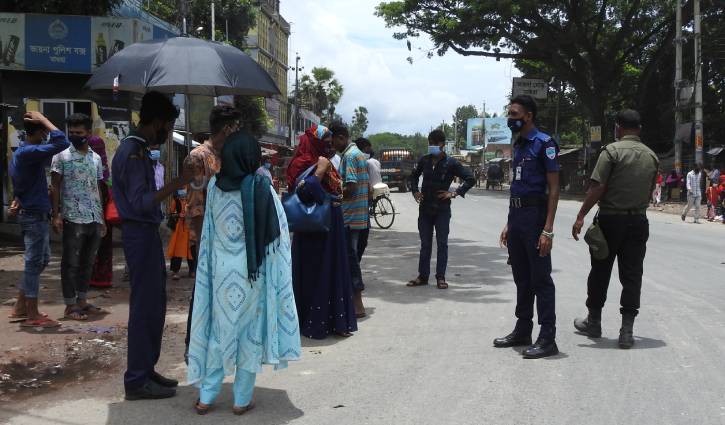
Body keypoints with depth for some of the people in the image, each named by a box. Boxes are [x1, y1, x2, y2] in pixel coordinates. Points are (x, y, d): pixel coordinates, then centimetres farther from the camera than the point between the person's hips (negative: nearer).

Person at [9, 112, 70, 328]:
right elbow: (62, 143, -27)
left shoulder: (21, 152, 11)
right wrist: (43, 119, -18)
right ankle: (32, 315, 5)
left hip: (32, 213, 10)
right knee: (34, 263, -3)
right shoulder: (29, 152, -20)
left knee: (41, 261, 18)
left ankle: (20, 307, 24)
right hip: (35, 216, -10)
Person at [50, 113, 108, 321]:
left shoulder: (96, 158, 14)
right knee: (71, 263, -1)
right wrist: (56, 214, -14)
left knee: (87, 262, 11)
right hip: (74, 219, -5)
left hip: (95, 219, 5)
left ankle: (82, 301, 20)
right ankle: (70, 306, 5)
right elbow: (55, 187, -4)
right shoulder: (61, 156, -1)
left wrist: (102, 218, 14)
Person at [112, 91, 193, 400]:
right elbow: (140, 202, -26)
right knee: (144, 307, -5)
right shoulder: (134, 153, -17)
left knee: (154, 305, 15)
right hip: (141, 234, -10)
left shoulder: (137, 149, 14)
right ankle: (137, 381, 3)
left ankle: (146, 369, 24)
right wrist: (177, 183, -29)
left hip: (146, 232, 10)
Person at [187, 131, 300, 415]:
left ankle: (206, 396, 20)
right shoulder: (262, 187, -14)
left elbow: (209, 231, 9)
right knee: (250, 333, 9)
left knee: (218, 331, 15)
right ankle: (242, 399, 17)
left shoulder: (214, 186, -3)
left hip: (221, 269, 3)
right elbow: (279, 233, -11)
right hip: (252, 272, -3)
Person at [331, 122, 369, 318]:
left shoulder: (349, 156, -15)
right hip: (359, 215, 10)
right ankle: (355, 300, 24)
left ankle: (357, 305, -2)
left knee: (350, 257, -5)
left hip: (350, 216, -10)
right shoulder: (358, 153, 16)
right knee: (352, 255, 16)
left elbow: (350, 188, -23)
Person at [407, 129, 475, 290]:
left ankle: (440, 277, 8)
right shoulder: (424, 161, 5)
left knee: (442, 243, 2)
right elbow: (413, 177, 22)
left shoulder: (450, 163, -7)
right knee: (425, 244, 9)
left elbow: (470, 179, -5)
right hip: (425, 208, 4)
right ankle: (423, 276, 16)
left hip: (442, 209, -3)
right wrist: (415, 191, 7)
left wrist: (455, 193, -9)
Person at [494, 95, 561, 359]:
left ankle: (547, 338, 2)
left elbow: (553, 189, -13)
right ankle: (523, 331, 24)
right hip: (516, 215, 8)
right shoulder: (518, 145, 16)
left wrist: (548, 230, -19)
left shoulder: (544, 144, -9)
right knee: (521, 277, 14)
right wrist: (508, 224, 17)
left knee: (540, 278, -4)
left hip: (534, 214, -8)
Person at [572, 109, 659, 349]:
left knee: (600, 273, 10)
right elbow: (650, 192, 13)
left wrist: (581, 216, -13)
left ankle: (594, 322, 22)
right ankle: (627, 331, 4)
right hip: (639, 221, 4)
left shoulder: (612, 151, -10)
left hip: (610, 219, -4)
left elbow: (597, 188, -16)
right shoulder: (652, 156, 7)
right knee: (632, 276, 5)